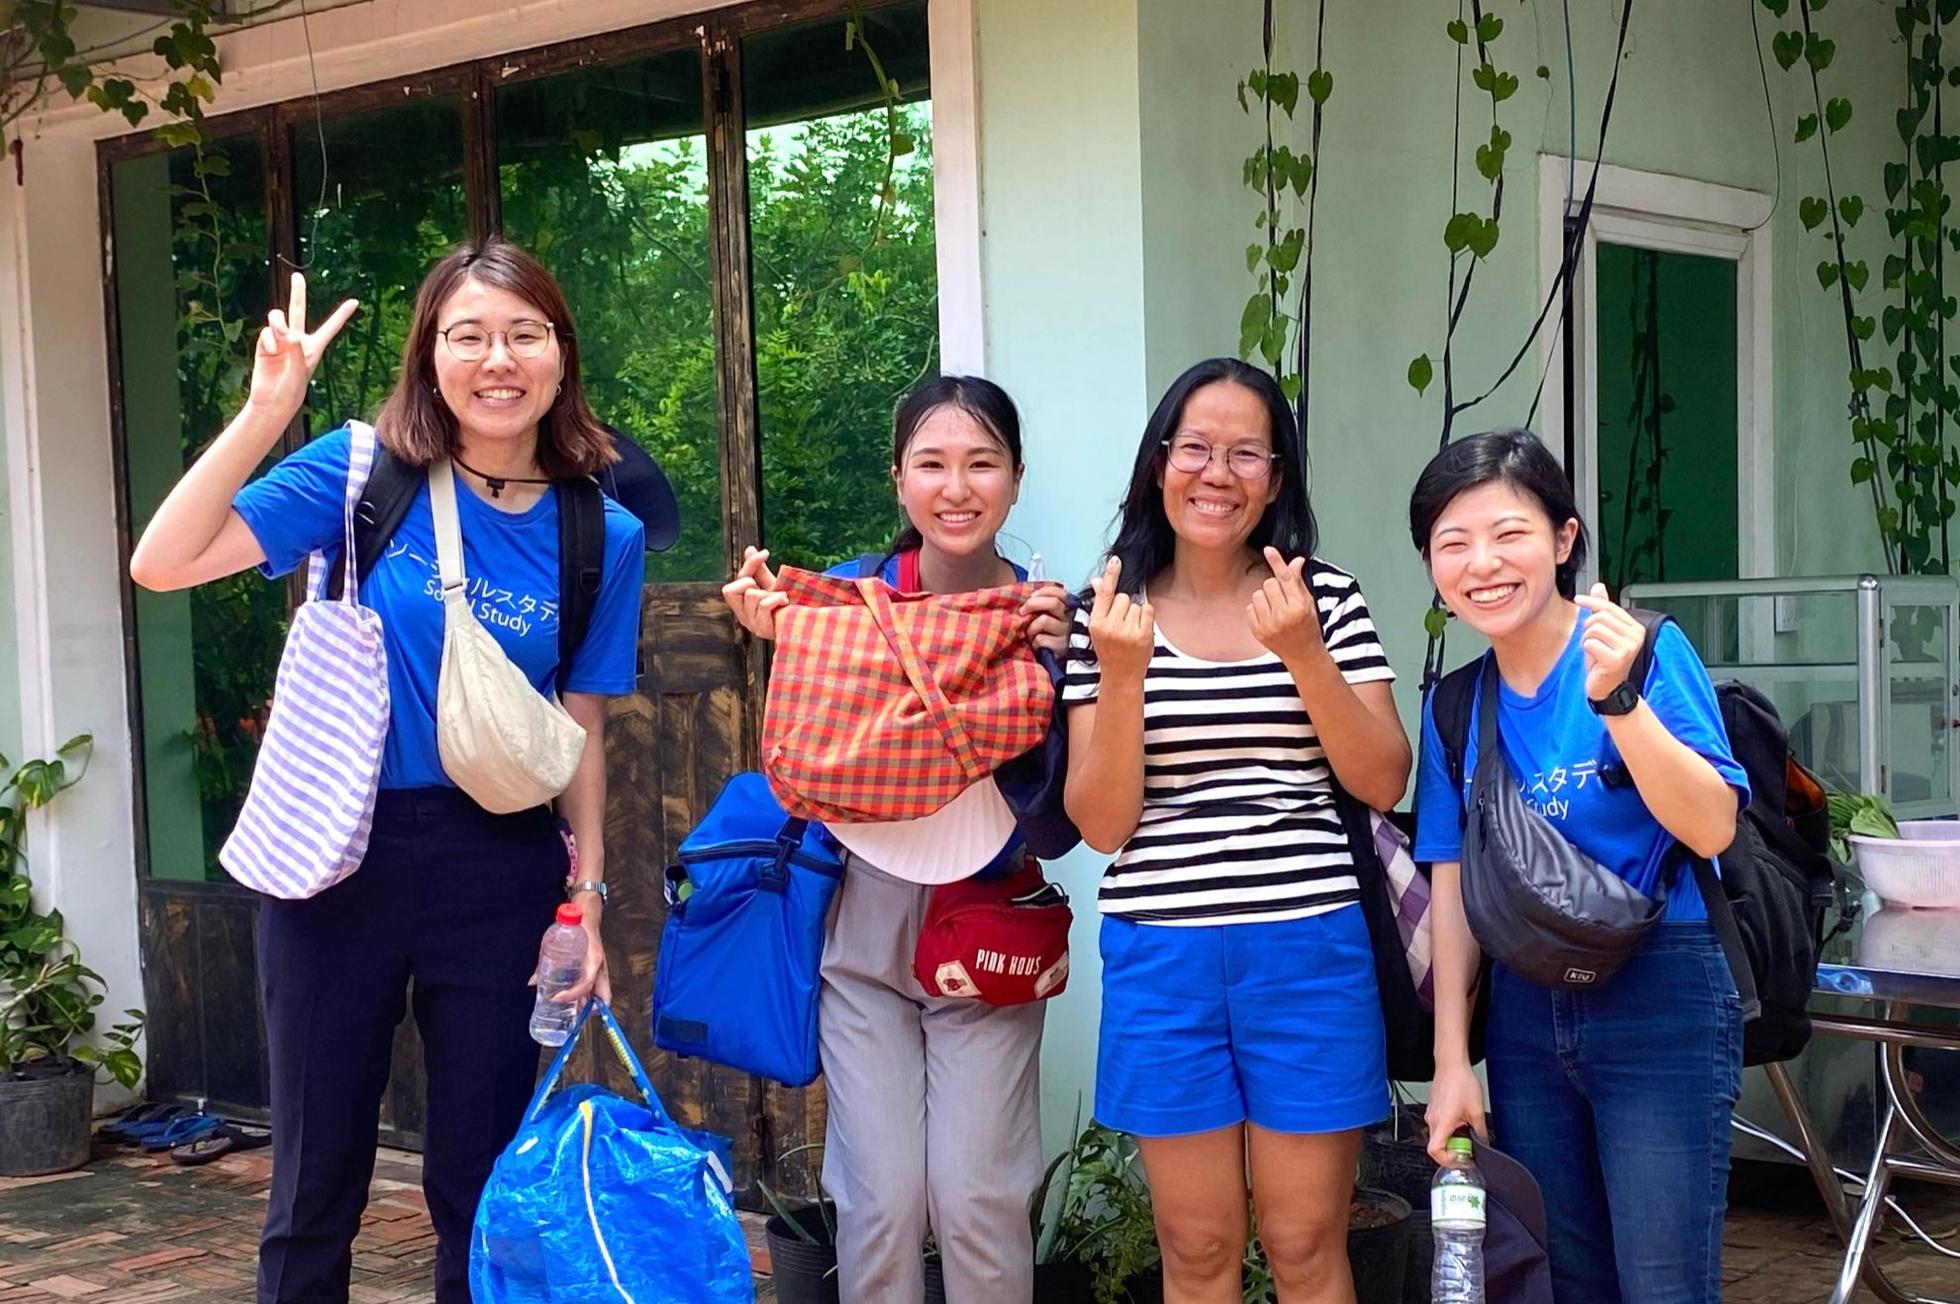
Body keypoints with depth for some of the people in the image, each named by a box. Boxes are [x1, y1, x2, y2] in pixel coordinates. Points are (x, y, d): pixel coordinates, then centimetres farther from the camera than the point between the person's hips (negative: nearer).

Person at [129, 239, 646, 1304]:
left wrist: (587, 898, 2)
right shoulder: (364, 473, -6)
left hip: (501, 868, 1)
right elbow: (163, 564, -15)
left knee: (481, 1177, 12)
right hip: (340, 853, -1)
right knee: (316, 1176, 9)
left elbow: (582, 729, 6)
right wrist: (265, 411, -24)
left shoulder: (602, 536, 0)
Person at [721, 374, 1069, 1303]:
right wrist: (779, 644, -15)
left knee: (978, 1201, -2)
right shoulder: (846, 595, -4)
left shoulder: (1045, 617, -4)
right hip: (866, 925, 1)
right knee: (881, 1200, 1)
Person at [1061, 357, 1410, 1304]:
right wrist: (1120, 674, -17)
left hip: (1308, 950, 0)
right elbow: (1101, 825, -3)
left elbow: (1383, 786, -4)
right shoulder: (1111, 614, 1)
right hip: (1161, 957, 1)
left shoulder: (1327, 598, 1)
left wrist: (1303, 654, -16)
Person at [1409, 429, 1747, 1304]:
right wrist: (1451, 1062, 3)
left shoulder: (1643, 649, -10)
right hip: (1526, 1015, 5)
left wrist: (1617, 700, -30)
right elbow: (1454, 888, 6)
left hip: (1660, 1005, -5)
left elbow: (1711, 828, -18)